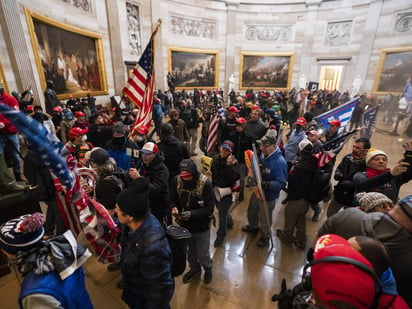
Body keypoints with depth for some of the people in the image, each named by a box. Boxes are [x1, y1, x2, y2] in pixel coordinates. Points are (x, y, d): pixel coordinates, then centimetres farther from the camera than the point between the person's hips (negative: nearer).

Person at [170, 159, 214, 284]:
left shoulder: (205, 183, -25)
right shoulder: (176, 180, -15)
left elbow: (209, 208, -20)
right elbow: (172, 199, -2)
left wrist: (192, 214, -32)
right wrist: (174, 207, -24)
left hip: (201, 226, -3)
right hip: (184, 224, 4)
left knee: (203, 254, 14)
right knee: (189, 251, 25)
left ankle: (208, 269, 49)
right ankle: (194, 268, 57)